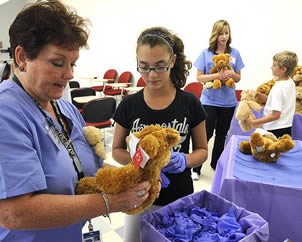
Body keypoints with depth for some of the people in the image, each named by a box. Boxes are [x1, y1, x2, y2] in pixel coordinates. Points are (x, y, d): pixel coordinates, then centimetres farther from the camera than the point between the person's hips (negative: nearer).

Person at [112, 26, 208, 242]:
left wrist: (184, 160, -22)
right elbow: (117, 150, 0)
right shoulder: (129, 105, -8)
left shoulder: (190, 103, -10)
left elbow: (202, 150, -1)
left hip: (179, 198, 0)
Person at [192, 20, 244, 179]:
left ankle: (216, 163, 32)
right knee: (206, 134, -4)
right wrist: (217, 75, -20)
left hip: (228, 101, 3)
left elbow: (238, 78, 10)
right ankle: (196, 168, 12)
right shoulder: (206, 53, -2)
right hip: (209, 100, -3)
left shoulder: (234, 53, 5)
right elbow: (199, 77, -5)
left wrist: (232, 74, -13)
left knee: (222, 134, 13)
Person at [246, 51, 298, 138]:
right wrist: (257, 94, 1)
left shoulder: (278, 88, -22)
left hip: (276, 130, -9)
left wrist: (254, 122, -22)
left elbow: (276, 115, -24)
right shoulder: (290, 82, 5)